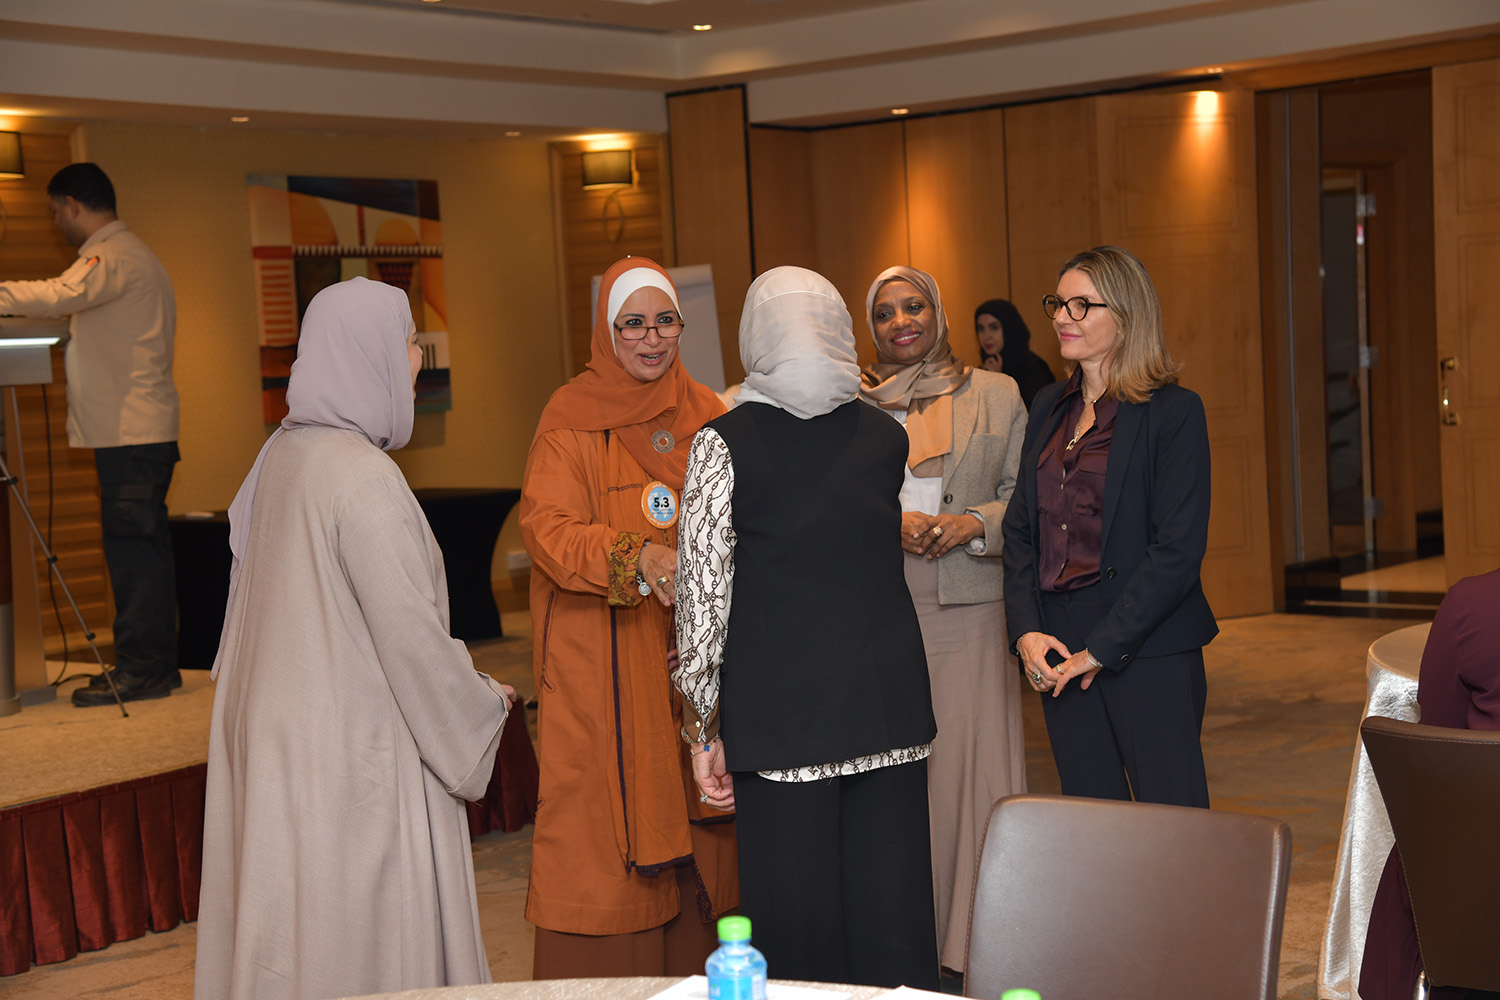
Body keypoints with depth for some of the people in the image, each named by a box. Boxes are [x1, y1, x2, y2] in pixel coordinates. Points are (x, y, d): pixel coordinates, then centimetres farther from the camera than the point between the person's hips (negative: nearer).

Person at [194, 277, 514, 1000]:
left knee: (282, 941, 16)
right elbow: (408, 633, -20)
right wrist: (482, 704, -3)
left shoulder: (283, 455, 5)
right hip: (353, 745, -9)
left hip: (276, 734, 9)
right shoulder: (363, 476, -21)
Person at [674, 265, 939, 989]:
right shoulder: (886, 436, 3)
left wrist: (705, 727, 0)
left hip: (780, 709, -3)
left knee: (795, 927, 5)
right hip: (889, 705, 3)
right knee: (890, 910, 10)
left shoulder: (723, 443, -6)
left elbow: (705, 595, -7)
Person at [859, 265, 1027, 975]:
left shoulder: (995, 395, 10)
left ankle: (977, 939, 7)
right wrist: (890, 525, -10)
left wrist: (974, 523, -10)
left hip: (968, 612, 0)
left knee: (971, 760, -3)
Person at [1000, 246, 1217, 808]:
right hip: (1057, 648, 6)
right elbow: (1020, 528, 13)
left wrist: (1101, 648, -14)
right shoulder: (1049, 408, 13)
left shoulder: (1173, 411, -7)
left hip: (1147, 648, -6)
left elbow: (1179, 549, -12)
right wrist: (1026, 631, -2)